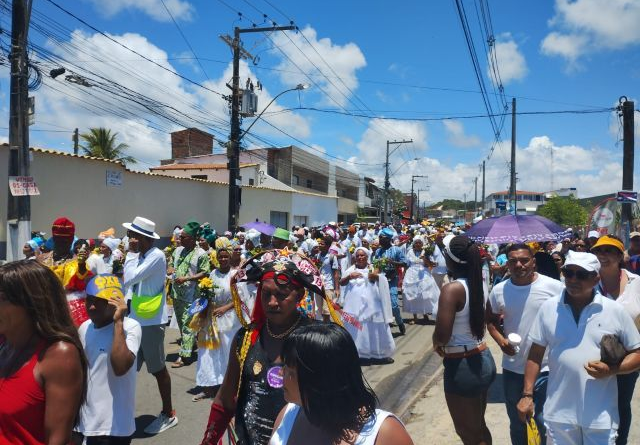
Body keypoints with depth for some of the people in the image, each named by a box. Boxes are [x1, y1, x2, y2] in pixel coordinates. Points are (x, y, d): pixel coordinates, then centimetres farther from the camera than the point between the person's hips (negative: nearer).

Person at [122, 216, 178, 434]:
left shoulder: (156, 256, -16)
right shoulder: (140, 255, 8)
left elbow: (130, 279, -22)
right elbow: (130, 283, 14)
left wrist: (131, 253, -12)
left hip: (151, 321, -8)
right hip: (136, 319, 8)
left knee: (158, 369, 4)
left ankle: (168, 414, 18)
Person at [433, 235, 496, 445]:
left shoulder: (452, 289, -23)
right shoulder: (477, 283, 0)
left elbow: (442, 335, -28)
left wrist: (436, 342, -6)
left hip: (462, 365, -8)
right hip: (482, 359, 8)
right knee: (479, 426, 25)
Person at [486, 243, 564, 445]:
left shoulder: (555, 287, -12)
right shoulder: (498, 290, -3)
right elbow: (491, 321, 10)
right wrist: (500, 340, -9)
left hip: (546, 369, -3)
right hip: (512, 369, 3)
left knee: (544, 424, 9)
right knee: (517, 423, 21)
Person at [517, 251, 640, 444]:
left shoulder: (615, 311, -4)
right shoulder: (548, 308, -1)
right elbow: (535, 355, 4)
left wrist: (612, 370, -16)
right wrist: (527, 395, 1)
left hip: (601, 415, -1)